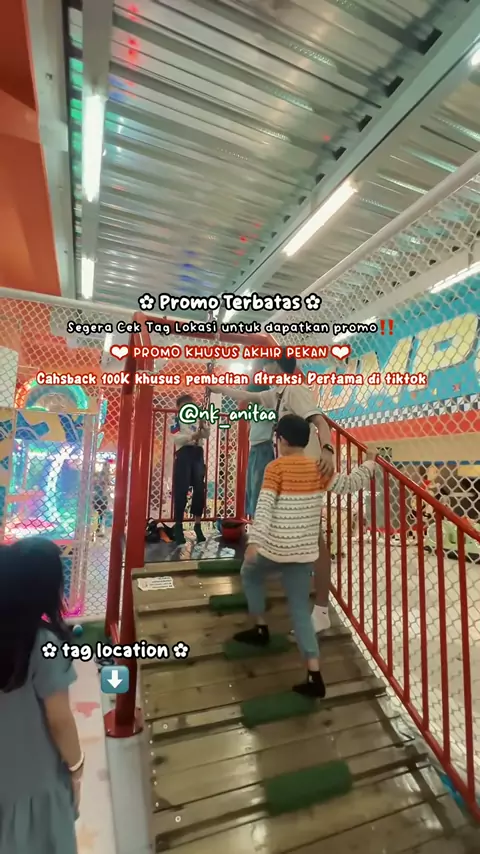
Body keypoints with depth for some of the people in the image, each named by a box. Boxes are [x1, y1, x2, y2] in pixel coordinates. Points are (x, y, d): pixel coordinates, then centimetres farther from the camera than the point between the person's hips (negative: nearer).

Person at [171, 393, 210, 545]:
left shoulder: (197, 419, 18)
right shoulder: (177, 419, 5)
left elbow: (207, 435, 10)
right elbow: (176, 437, -9)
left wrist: (203, 426, -10)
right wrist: (192, 436, -24)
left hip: (197, 453, 4)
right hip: (184, 453, -4)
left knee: (199, 488, 0)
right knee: (181, 490, -5)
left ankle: (198, 524, 10)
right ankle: (178, 525, 4)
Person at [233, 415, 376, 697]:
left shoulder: (276, 467, -11)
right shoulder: (318, 469, 2)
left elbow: (265, 505, -20)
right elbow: (347, 485, -1)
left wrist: (254, 541, -24)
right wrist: (368, 467, 13)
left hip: (274, 548, -4)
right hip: (304, 551, 4)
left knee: (250, 574, 27)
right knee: (301, 609, 13)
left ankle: (261, 629, 35)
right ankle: (315, 676, 11)